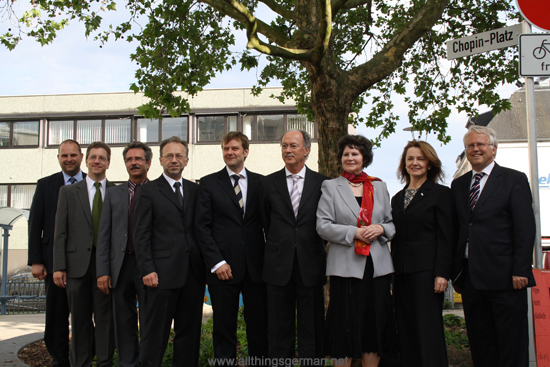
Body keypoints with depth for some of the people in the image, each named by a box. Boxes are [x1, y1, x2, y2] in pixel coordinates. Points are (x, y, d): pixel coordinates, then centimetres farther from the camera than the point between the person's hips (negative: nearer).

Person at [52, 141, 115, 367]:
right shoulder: (68, 192, 9)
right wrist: (59, 266, -3)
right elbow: (60, 232, 5)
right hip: (78, 264, 1)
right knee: (80, 320, 8)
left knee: (106, 319, 3)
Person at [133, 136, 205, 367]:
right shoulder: (148, 192, 2)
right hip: (163, 274, -4)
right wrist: (147, 270, -11)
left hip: (193, 273, 4)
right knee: (156, 333, 2)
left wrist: (205, 264, 4)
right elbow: (141, 235, -3)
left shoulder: (195, 190, 14)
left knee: (190, 332, 10)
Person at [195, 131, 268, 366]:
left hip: (256, 267, 1)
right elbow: (202, 226, 0)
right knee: (224, 328, 6)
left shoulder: (260, 182, 8)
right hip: (223, 266, -1)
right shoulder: (209, 183, 5)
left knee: (259, 326, 7)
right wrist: (216, 263, -8)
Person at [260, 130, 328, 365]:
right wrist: (277, 248, 11)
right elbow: (266, 222, 10)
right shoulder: (269, 183, 5)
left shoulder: (321, 183, 2)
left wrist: (314, 248, 8)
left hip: (311, 266, -1)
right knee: (279, 330, 9)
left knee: (312, 330, 7)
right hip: (279, 266, 1)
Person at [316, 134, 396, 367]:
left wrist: (381, 229, -7)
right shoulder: (331, 187, 5)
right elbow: (323, 226, -3)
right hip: (346, 266, -3)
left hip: (378, 266, 3)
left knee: (375, 325, 6)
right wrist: (354, 233, -13)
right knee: (346, 324, -1)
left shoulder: (379, 187, 14)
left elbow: (392, 223, 15)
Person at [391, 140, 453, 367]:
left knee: (428, 329, -4)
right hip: (402, 272, 6)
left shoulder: (440, 193, 0)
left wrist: (441, 273, -13)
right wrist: (393, 273, 10)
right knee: (406, 331, 8)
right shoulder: (397, 198, 16)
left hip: (426, 271, -6)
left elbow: (445, 237, -6)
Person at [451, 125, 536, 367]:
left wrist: (520, 271, -13)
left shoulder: (514, 180, 1)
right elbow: (456, 230, 14)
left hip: (503, 275, -5)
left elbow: (525, 229, -5)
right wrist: (456, 272, 8)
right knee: (480, 345, 10)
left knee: (512, 345, 1)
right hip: (470, 277, 5)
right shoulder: (458, 185, 15)